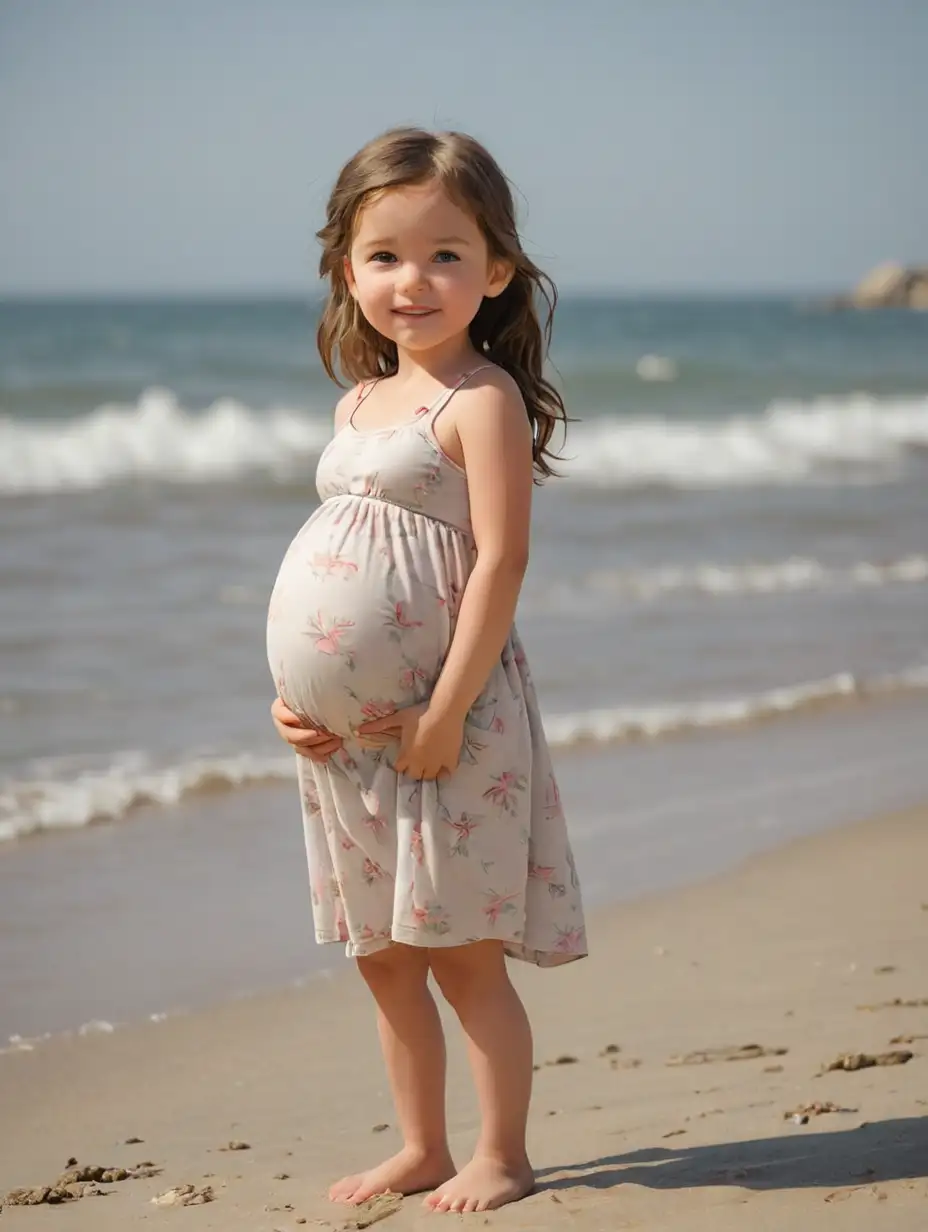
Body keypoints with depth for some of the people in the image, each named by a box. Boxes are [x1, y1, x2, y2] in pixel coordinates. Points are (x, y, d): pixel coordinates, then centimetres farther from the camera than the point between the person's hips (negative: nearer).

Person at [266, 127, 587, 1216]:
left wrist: (445, 712, -20)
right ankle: (420, 1148, 27)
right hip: (348, 727, 8)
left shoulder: (483, 400, -11)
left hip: (446, 720, -8)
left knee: (464, 955, 0)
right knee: (382, 957, 14)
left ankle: (501, 1156, 13)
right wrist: (288, 690, 6)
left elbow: (500, 562, -17)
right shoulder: (358, 403, 13)